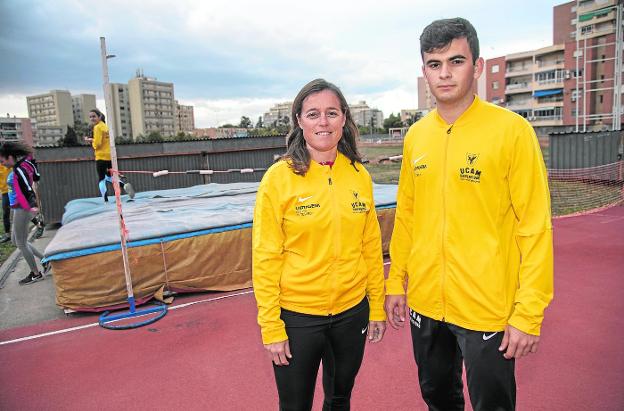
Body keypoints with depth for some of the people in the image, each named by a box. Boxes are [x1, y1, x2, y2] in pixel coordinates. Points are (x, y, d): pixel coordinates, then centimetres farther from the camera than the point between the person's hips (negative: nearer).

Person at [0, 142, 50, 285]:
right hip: (20, 208, 10)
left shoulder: (19, 170, -21)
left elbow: (27, 188, -28)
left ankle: (36, 274, 16)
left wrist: (32, 205, -33)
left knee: (21, 243, 4)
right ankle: (45, 260, 22)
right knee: (16, 240, 19)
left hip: (22, 209, -10)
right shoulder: (24, 164, 5)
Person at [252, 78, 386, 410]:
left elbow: (371, 245, 5)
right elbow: (266, 257, -11)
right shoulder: (279, 177, -12)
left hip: (352, 310, 4)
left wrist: (377, 305, 7)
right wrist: (270, 326, -9)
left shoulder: (358, 174, -1)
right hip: (296, 316, -3)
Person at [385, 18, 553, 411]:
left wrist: (529, 314, -13)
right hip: (425, 303, 5)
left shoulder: (511, 130, -11)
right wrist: (395, 282, 9)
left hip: (488, 308, -4)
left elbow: (535, 227, -12)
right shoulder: (416, 136, 3)